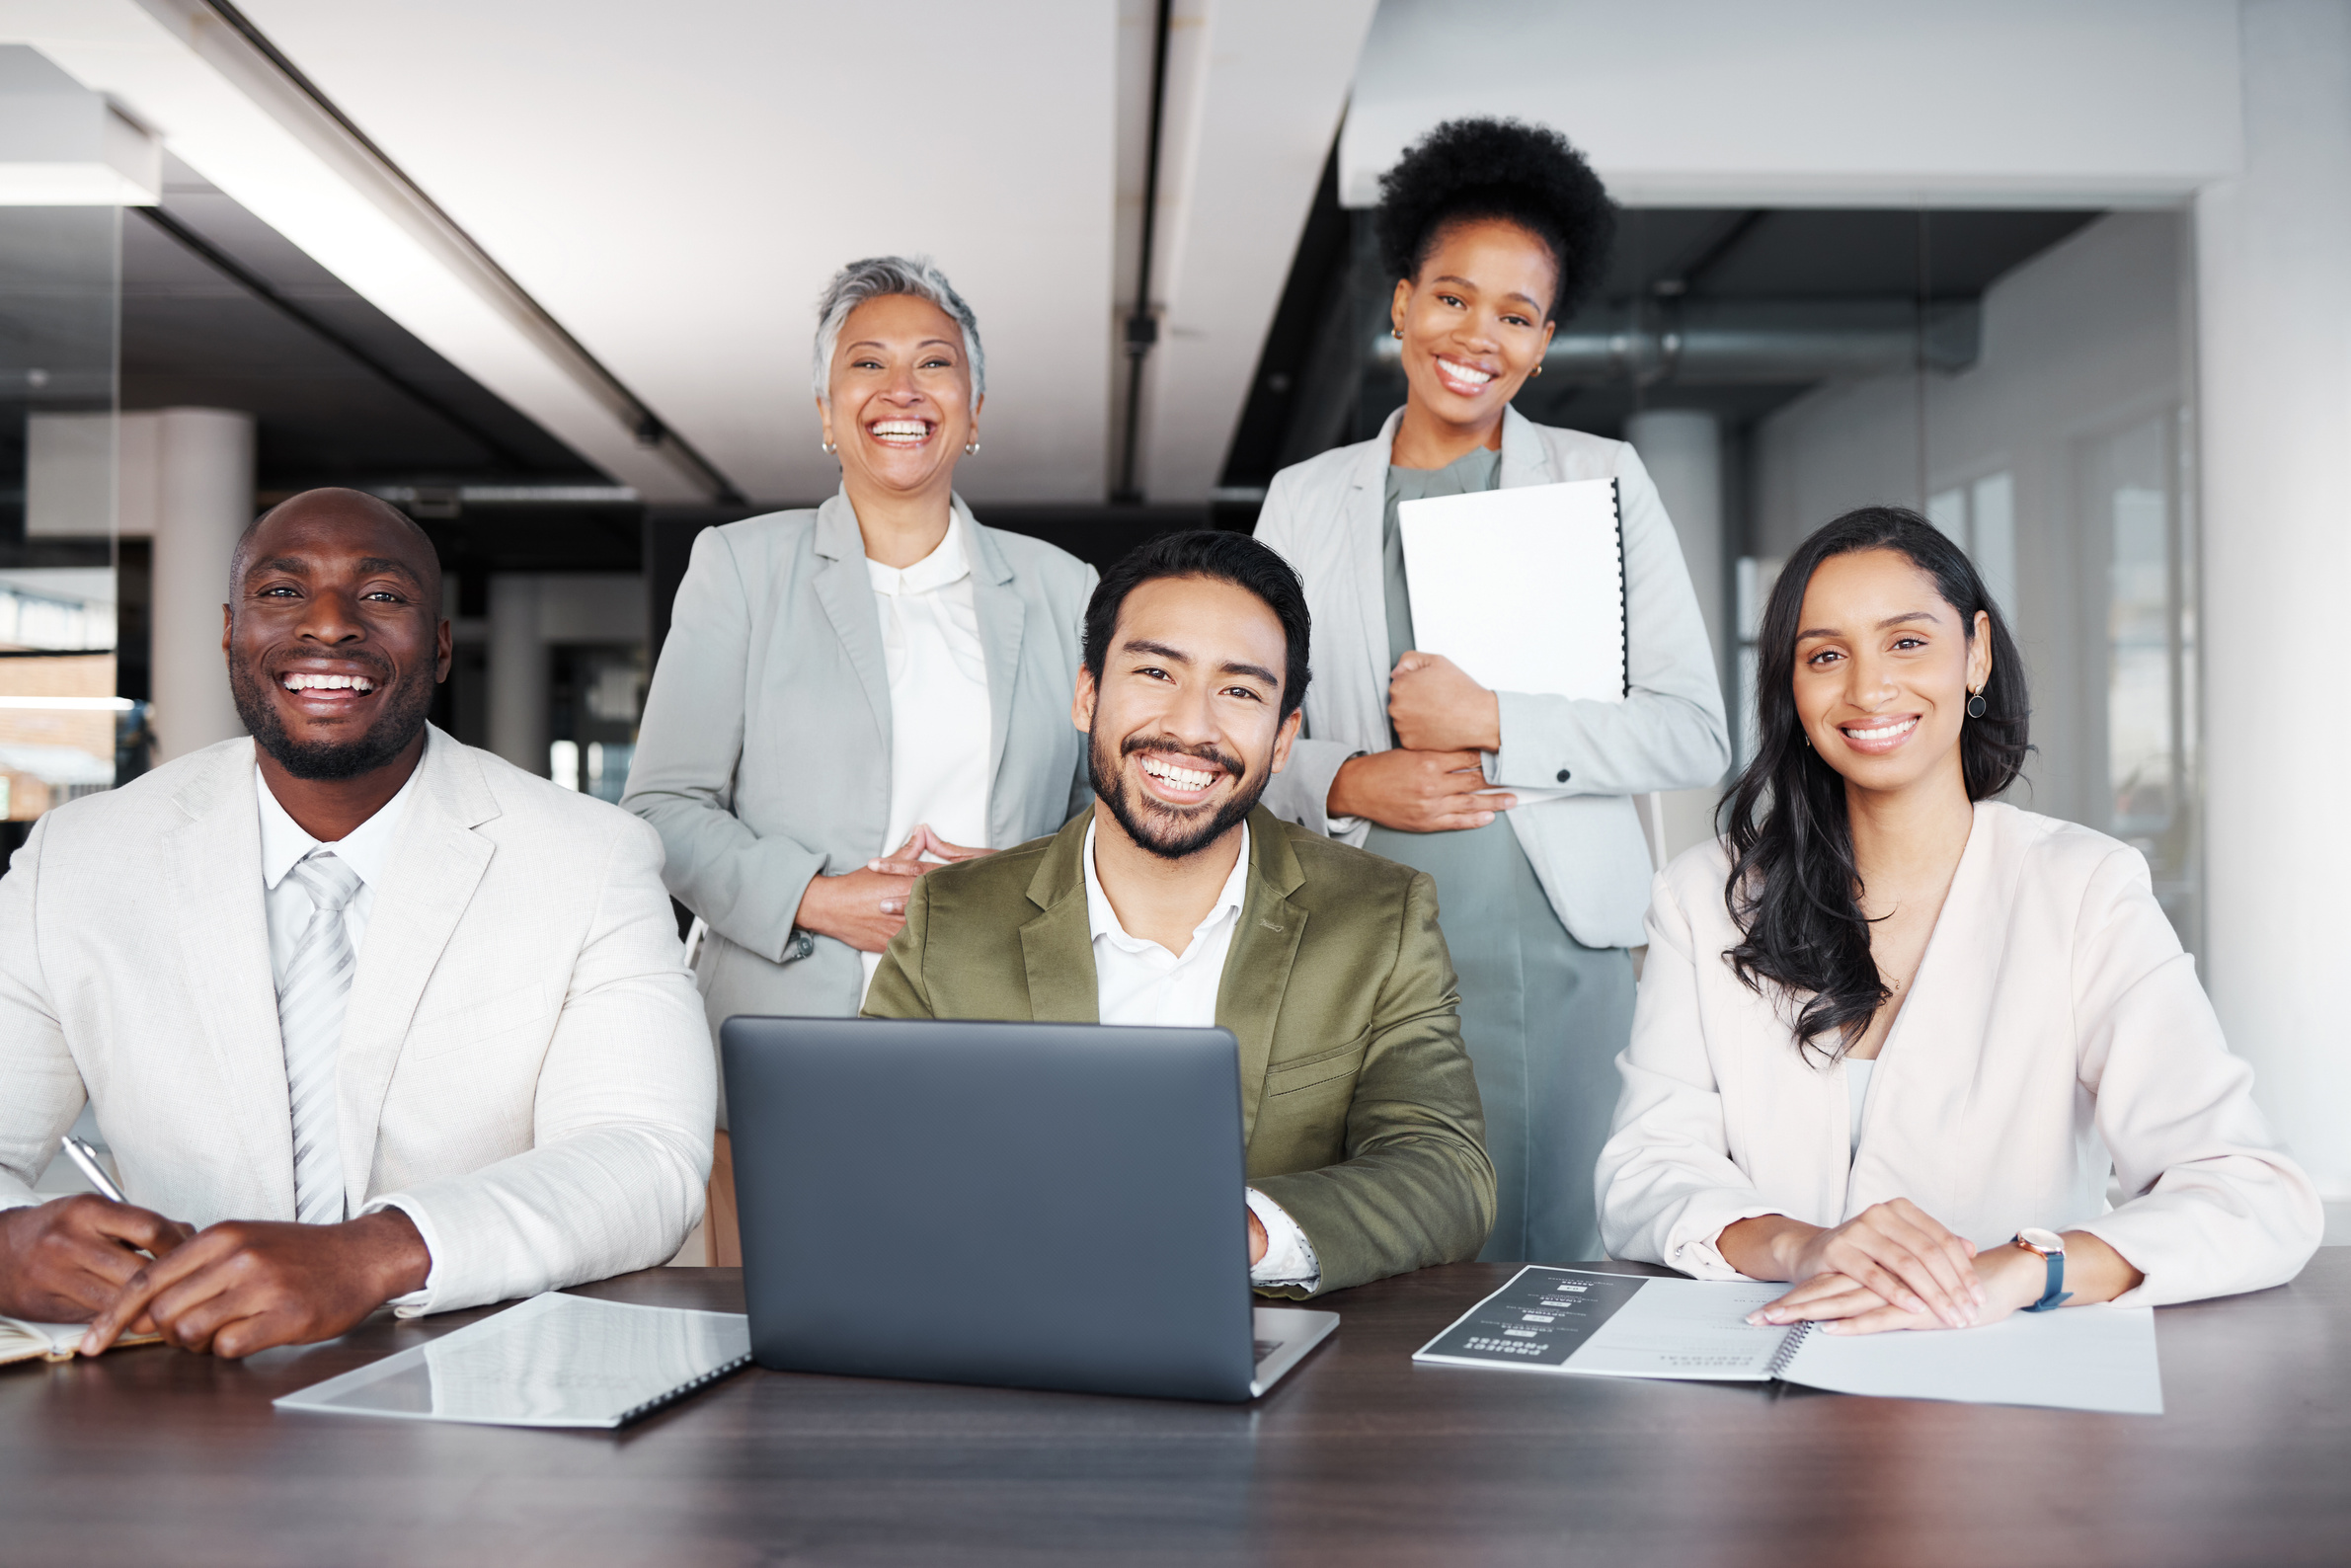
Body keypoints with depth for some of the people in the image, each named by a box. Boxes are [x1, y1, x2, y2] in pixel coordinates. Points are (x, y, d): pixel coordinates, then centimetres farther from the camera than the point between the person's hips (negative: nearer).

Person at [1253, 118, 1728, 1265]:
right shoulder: (1305, 499, 12)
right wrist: (1345, 784, -8)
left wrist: (1495, 721, -11)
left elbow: (1694, 734, 0)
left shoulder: (1603, 480, 7)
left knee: (1542, 1269, 2)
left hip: (1549, 953, -1)